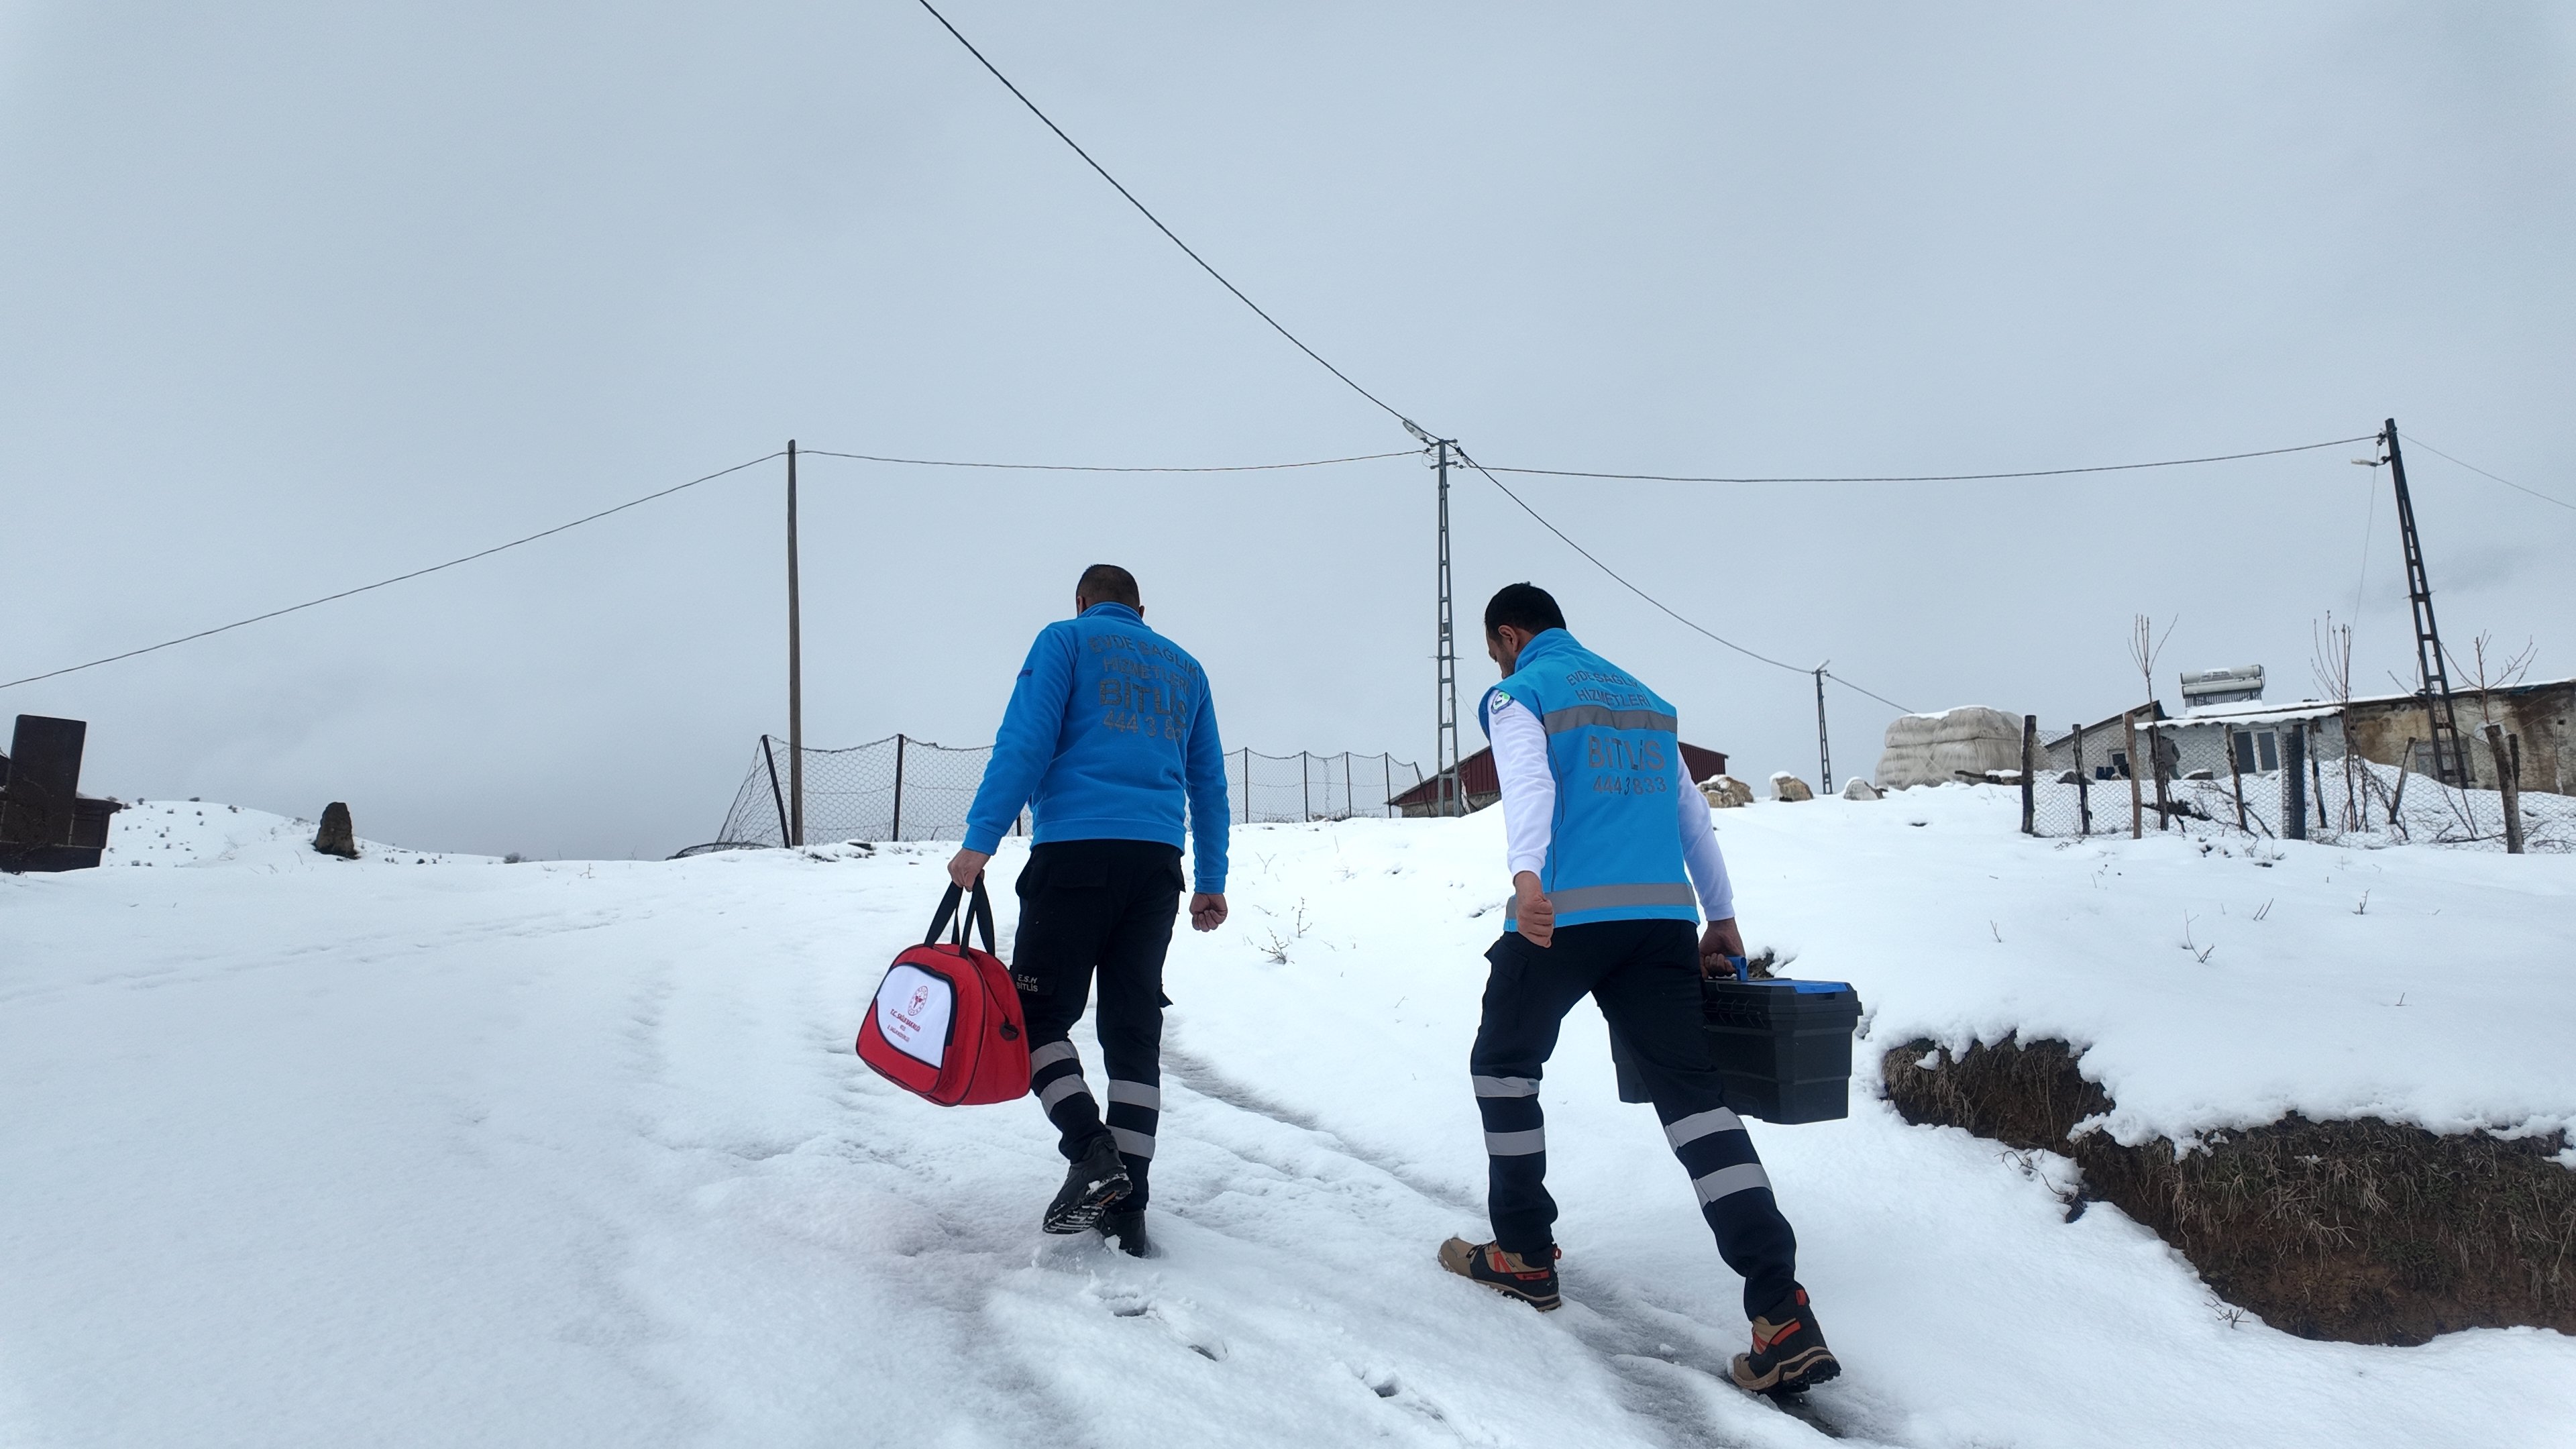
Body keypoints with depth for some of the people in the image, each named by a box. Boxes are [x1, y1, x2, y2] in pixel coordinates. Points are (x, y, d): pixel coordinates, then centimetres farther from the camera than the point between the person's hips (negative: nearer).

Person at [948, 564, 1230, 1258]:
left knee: (1037, 1012, 5)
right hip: (1158, 861, 5)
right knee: (1135, 1029, 7)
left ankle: (1092, 1151, -12)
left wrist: (980, 839, -7)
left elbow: (1025, 742, -5)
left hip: (1077, 852, -5)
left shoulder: (1065, 639, 8)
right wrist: (1212, 881, 26)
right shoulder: (1185, 667, 22)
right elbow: (1208, 784, 22)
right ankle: (1127, 1206, 7)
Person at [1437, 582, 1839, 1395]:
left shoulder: (1518, 694, 4)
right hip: (1662, 916, 5)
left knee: (1504, 1063, 17)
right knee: (1691, 1092, 1)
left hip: (1562, 916, -5)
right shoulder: (1641, 696, 24)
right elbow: (1692, 813, 25)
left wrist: (1527, 876, -32)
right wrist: (1721, 917, 29)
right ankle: (1782, 1314, -10)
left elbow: (1529, 786, -17)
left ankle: (1524, 1256, 23)